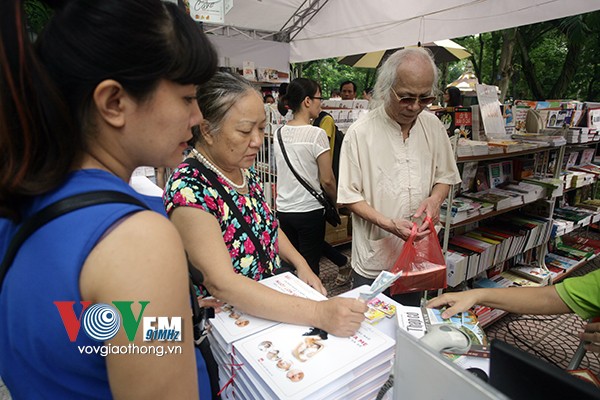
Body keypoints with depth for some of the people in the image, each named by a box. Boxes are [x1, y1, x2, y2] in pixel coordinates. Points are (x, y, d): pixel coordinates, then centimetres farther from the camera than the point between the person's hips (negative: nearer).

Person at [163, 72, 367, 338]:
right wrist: (318, 313, -34)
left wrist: (300, 264, -1)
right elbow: (222, 284, -29)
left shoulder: (244, 168, -1)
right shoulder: (189, 187, -23)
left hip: (277, 291, 6)